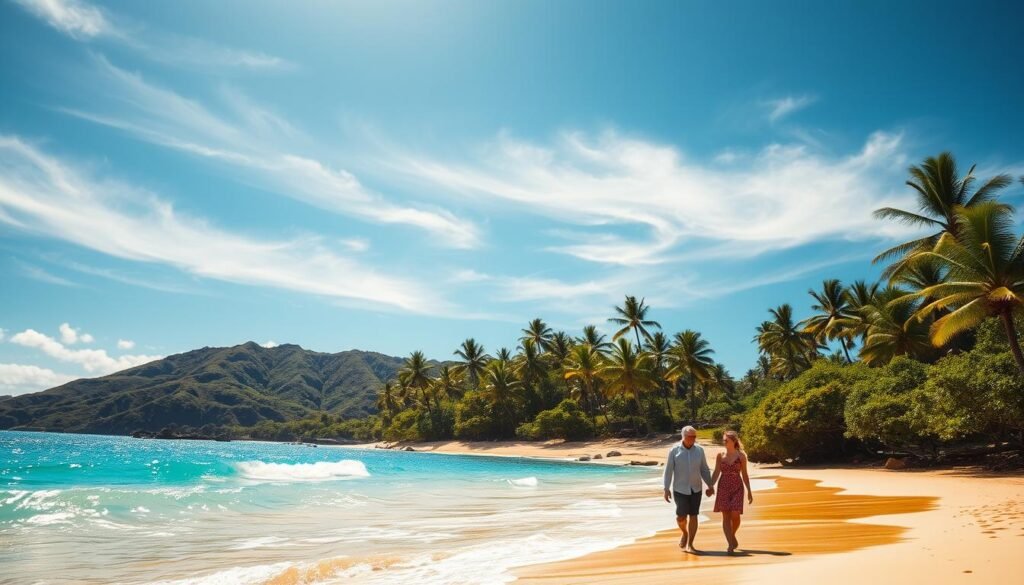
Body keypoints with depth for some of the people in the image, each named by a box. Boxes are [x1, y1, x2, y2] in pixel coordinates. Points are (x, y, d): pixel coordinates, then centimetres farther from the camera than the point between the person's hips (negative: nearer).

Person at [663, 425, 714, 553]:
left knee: (693, 516, 0)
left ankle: (689, 544, 10)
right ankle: (685, 533, 28)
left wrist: (710, 485, 1)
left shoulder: (699, 450, -2)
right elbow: (668, 470, -8)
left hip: (695, 489, 2)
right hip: (680, 489, -2)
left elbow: (704, 469, 6)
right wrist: (666, 489, -12)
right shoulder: (674, 450, -9)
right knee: (681, 516, -4)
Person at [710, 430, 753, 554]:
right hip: (723, 487, 1)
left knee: (735, 515, -8)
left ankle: (732, 536, 21)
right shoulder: (720, 455, 3)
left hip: (737, 487, -1)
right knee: (726, 516, -2)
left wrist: (749, 491, 3)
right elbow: (716, 473, 1)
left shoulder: (741, 455, 0)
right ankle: (731, 544, 3)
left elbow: (744, 474, 5)